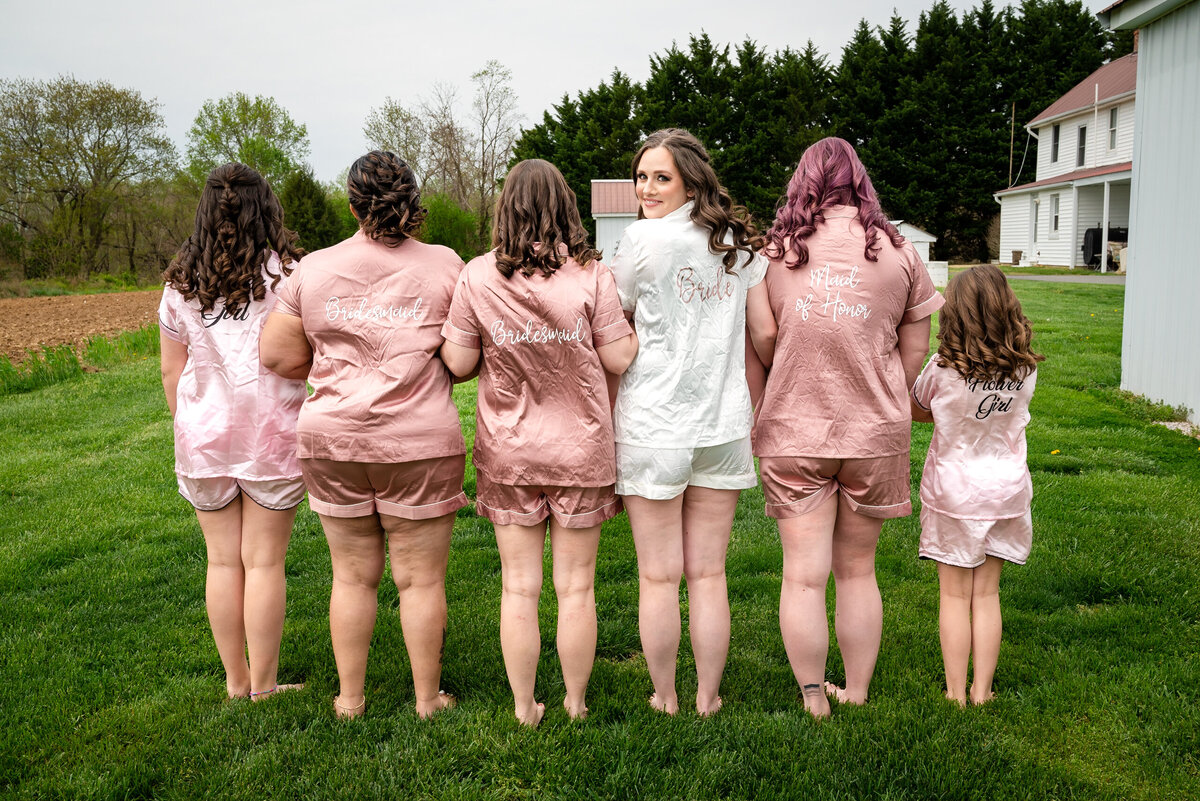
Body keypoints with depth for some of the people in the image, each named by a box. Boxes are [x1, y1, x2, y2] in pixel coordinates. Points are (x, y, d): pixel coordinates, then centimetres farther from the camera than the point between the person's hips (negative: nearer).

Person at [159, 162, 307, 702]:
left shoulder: (181, 284, 4)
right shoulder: (286, 273, -7)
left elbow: (171, 373, 8)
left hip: (204, 435, 3)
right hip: (270, 435, -3)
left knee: (222, 561, 12)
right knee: (264, 562, 4)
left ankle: (235, 681, 23)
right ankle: (263, 686, 14)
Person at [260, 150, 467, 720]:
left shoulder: (315, 268, 2)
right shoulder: (444, 266, -4)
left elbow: (276, 356, 3)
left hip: (333, 439, 3)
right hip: (419, 441, -2)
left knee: (352, 574, 15)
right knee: (420, 578, 9)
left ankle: (349, 698, 27)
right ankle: (427, 699, 22)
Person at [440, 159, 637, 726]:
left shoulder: (477, 277, -5)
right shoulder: (591, 275, -8)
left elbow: (458, 363, -3)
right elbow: (620, 359, -6)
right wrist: (632, 320, 12)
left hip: (508, 451, 1)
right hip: (581, 450, 0)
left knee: (519, 587, 11)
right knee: (576, 587, 11)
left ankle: (524, 708, 22)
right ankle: (576, 703, 25)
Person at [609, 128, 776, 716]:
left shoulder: (644, 238, -8)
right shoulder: (739, 241, 6)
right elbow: (765, 331, 6)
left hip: (652, 428, -4)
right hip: (723, 425, 5)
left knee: (658, 577, 8)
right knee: (708, 574, 12)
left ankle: (665, 699, 21)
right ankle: (708, 698, 23)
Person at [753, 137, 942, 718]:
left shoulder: (773, 250, -2)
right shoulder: (897, 251, 0)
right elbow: (915, 350, 4)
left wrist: (758, 412, 12)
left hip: (792, 431, -1)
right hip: (875, 433, 2)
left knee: (803, 575, 7)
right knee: (857, 570, 16)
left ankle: (813, 700, 18)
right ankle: (857, 694, 28)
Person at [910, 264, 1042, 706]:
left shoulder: (943, 369, -16)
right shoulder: (1025, 370, -7)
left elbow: (917, 410, 0)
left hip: (953, 489, -3)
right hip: (1006, 487, 3)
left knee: (954, 595, 7)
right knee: (987, 594, 12)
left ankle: (956, 692, 13)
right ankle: (982, 691, 17)